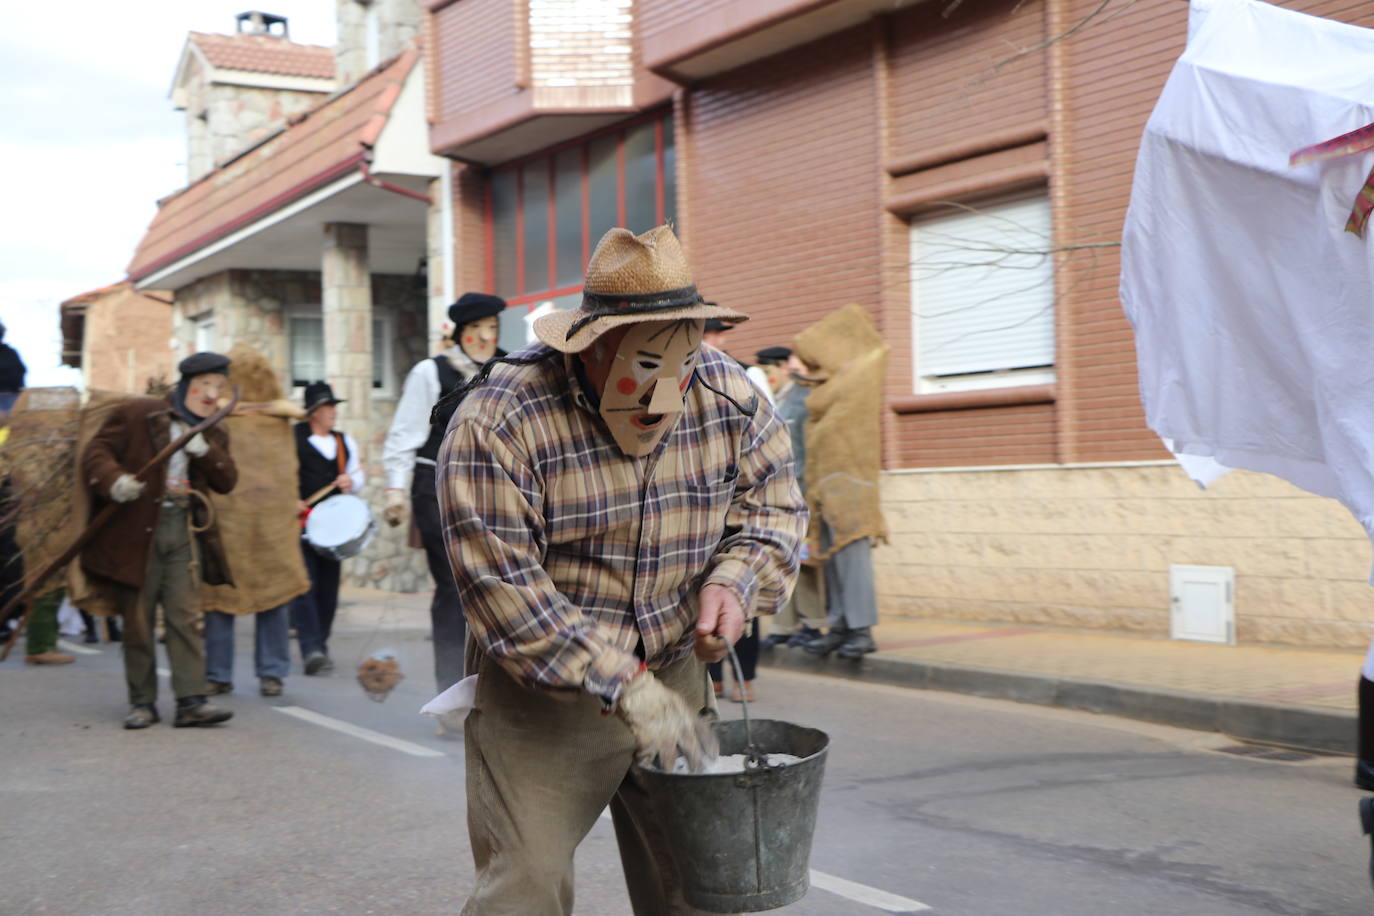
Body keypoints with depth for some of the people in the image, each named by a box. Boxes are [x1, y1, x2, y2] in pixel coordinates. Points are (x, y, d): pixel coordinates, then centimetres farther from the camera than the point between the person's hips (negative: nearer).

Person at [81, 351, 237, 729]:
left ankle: (191, 700, -4)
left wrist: (204, 450, -11)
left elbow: (227, 481, 5)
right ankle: (142, 701, 12)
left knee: (184, 616, -3)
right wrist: (114, 480, -22)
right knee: (137, 619, 3)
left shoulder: (214, 433, 15)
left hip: (184, 531, 3)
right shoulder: (136, 414, 1)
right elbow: (95, 452, -3)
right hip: (136, 530, -3)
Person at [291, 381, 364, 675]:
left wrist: (351, 482, -1)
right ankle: (311, 649, -20)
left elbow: (358, 475, 21)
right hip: (299, 519, -5)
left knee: (329, 586, 5)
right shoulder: (291, 437, 1)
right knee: (304, 584, -14)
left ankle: (321, 645, 18)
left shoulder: (346, 442, 16)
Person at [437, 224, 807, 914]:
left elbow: (774, 505, 7)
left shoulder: (729, 397, -7)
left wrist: (735, 579, -14)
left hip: (673, 673, 5)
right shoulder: (495, 424, -22)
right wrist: (625, 687, -27)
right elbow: (503, 589, -24)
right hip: (539, 693, -4)